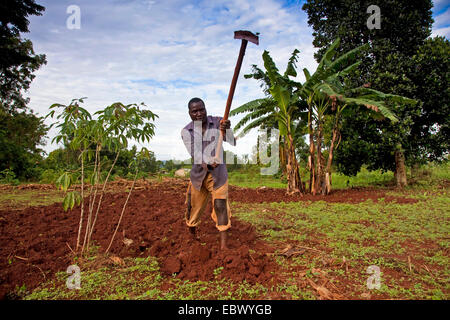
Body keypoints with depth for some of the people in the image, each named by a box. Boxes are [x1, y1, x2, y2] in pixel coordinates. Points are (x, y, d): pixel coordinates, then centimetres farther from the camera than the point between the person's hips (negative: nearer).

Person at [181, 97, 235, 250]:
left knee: (220, 205, -9)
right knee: (194, 205, 11)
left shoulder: (218, 122, -5)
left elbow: (232, 143, -13)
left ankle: (223, 245, -6)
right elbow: (194, 153, -16)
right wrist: (207, 162, -36)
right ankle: (192, 235, 39)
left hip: (217, 171, -1)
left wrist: (227, 129, -34)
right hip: (198, 173, 1)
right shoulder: (186, 131, -5)